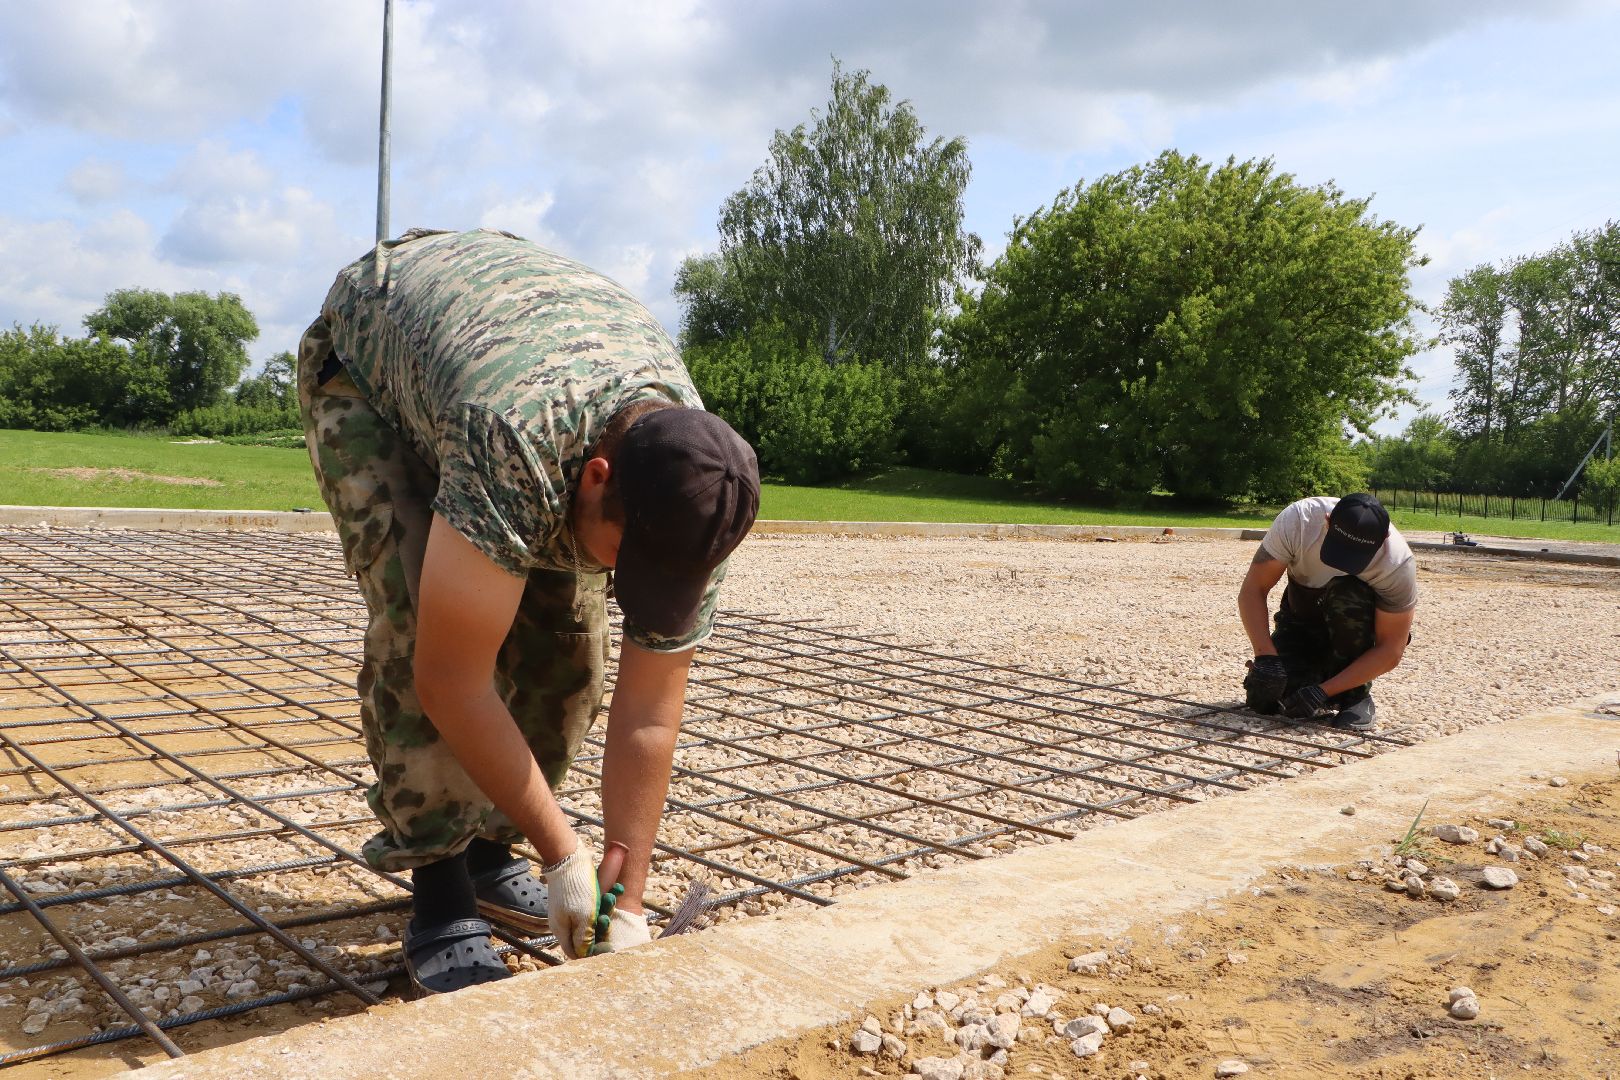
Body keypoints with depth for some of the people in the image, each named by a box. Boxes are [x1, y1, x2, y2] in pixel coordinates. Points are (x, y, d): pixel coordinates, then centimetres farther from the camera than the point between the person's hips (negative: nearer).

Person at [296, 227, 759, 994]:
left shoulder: (694, 492, -27)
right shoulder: (516, 449, -47)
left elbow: (648, 714, -20)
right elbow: (448, 680, -39)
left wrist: (625, 906, -18)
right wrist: (565, 858, -30)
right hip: (365, 349, -4)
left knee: (565, 628, -6)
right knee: (415, 621, -23)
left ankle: (489, 855, 14)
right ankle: (440, 900, -10)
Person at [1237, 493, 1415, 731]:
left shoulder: (1398, 564, -31)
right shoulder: (1296, 520, -30)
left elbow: (1390, 651, -26)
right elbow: (1252, 590, -24)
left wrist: (1323, 692, -33)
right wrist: (1266, 656, -37)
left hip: (1356, 626, -1)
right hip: (1301, 616, 1)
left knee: (1348, 594, -36)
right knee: (1264, 699, -20)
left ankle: (1356, 694, -14)